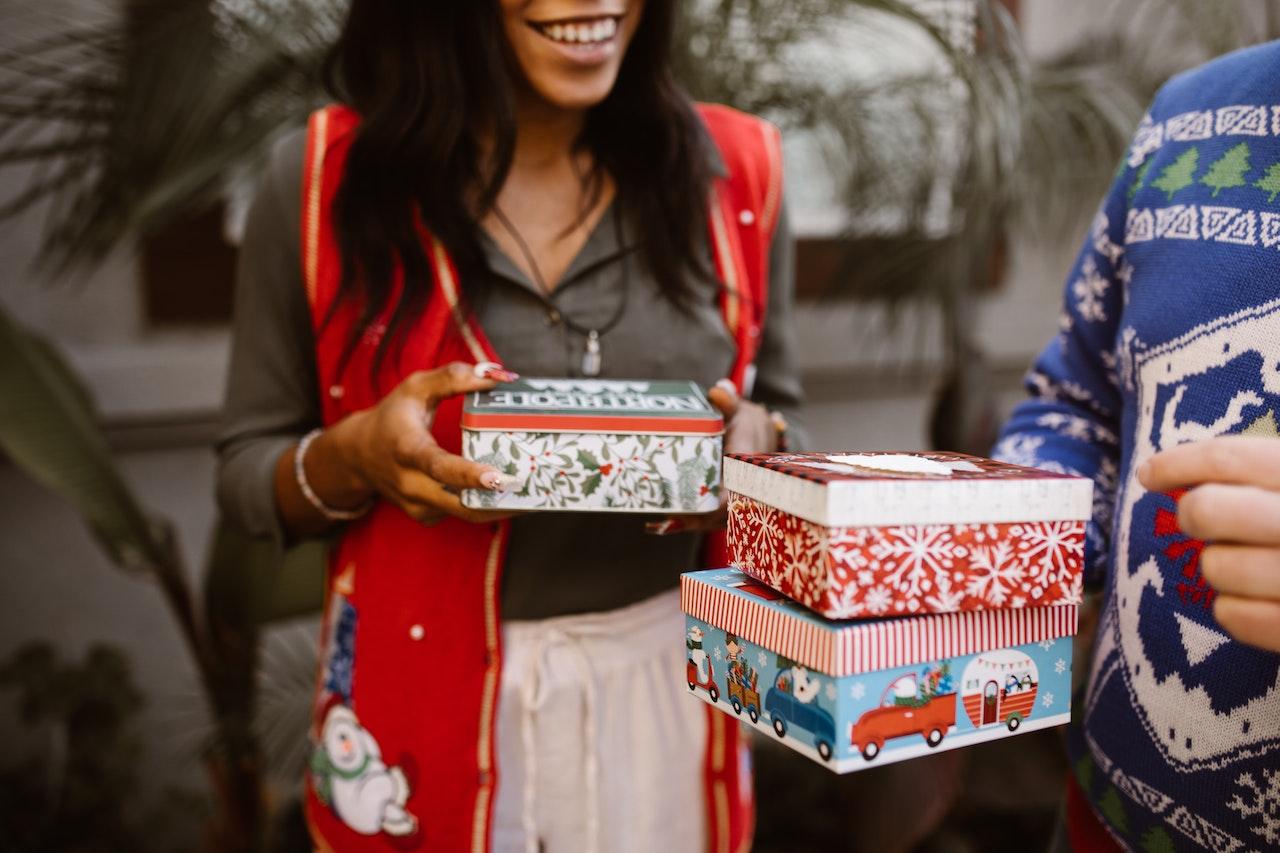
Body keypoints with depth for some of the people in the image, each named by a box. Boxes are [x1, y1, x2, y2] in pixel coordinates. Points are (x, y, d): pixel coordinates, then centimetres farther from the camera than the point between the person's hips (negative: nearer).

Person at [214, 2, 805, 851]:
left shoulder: (732, 167, -4)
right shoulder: (325, 178, -9)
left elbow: (776, 413, 9)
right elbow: (248, 470, -1)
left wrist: (751, 439, -14)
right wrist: (355, 459, -22)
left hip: (664, 677, 2)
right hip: (426, 701, -1)